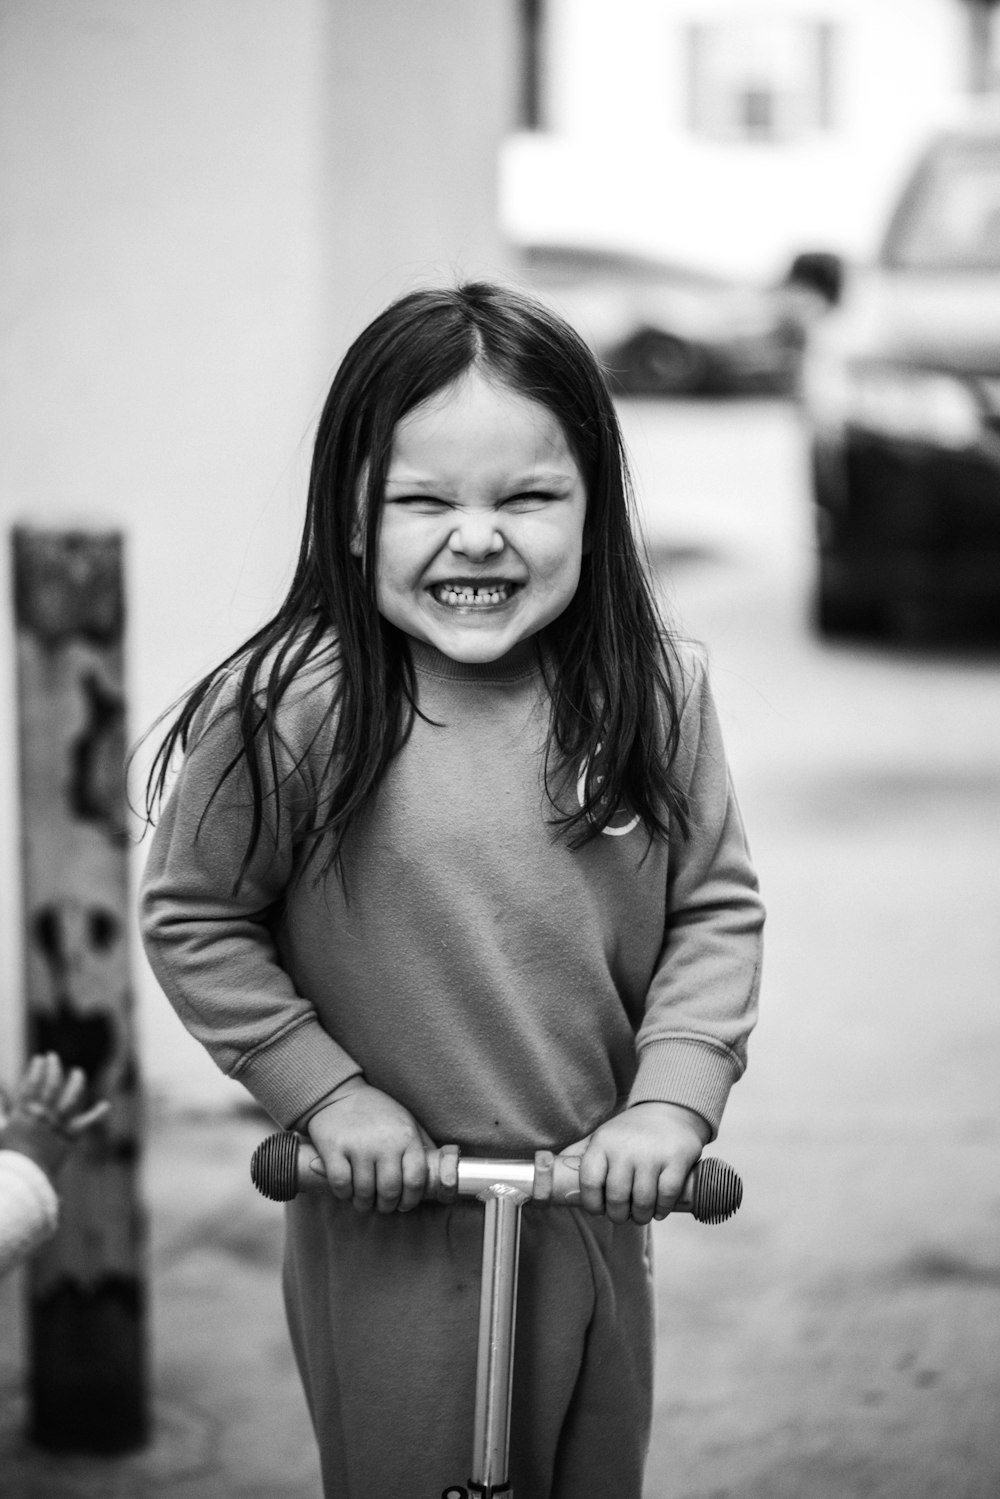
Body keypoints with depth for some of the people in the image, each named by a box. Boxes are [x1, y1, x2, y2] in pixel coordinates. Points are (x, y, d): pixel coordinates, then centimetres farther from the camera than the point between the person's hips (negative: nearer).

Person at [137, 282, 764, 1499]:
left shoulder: (656, 694, -9)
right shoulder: (286, 713, -19)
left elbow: (716, 907, -2)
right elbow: (192, 922, -8)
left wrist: (675, 1094, -13)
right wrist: (324, 1091, -12)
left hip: (597, 1204, 4)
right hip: (389, 1217, -3)